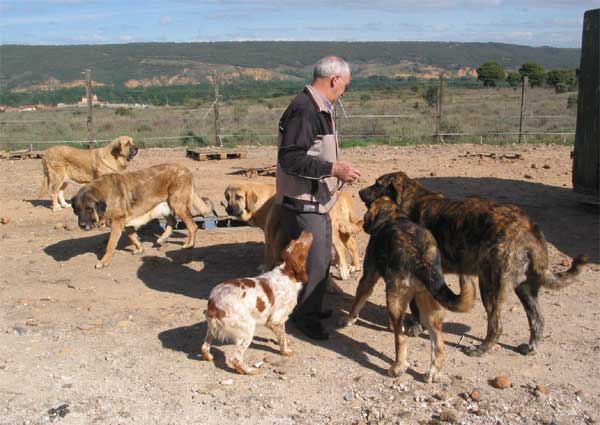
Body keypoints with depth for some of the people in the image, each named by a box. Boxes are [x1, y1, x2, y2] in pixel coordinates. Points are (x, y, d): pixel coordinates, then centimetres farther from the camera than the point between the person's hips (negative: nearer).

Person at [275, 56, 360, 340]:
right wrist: (333, 169, -27)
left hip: (318, 201, 11)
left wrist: (335, 176, 26)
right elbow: (290, 158, -27)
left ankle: (313, 308, 35)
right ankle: (304, 317, 14)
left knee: (322, 258, 19)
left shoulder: (320, 109, 13)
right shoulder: (303, 109, -21)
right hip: (302, 204, -11)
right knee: (313, 261, -3)